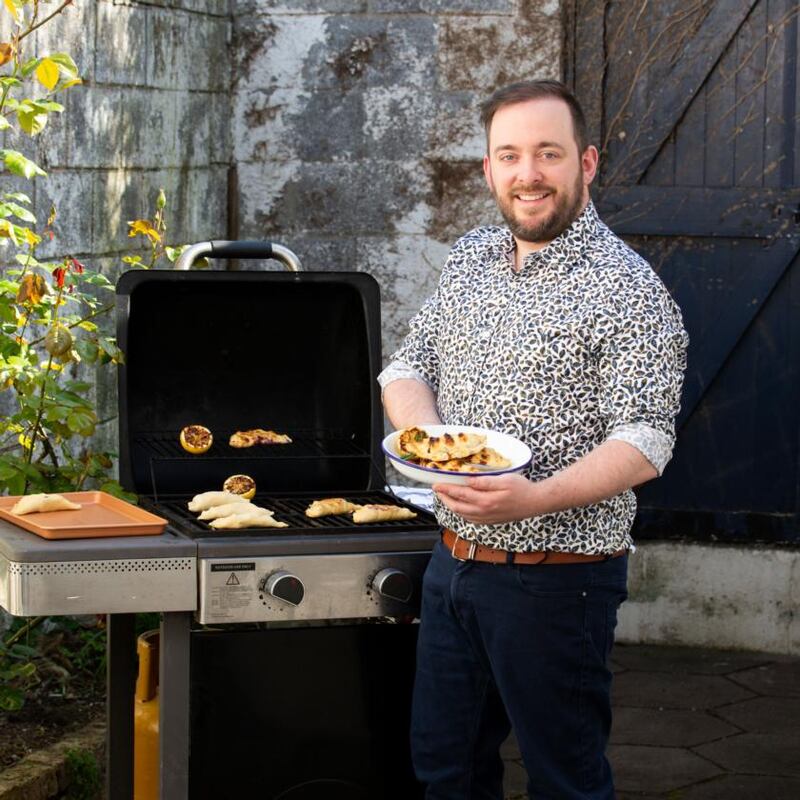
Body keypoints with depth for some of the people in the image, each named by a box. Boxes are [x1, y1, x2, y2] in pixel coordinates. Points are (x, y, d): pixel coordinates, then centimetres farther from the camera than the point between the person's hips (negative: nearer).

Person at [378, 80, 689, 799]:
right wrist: (429, 439, -9)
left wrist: (537, 498, -36)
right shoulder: (470, 259, 9)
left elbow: (644, 444, -20)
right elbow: (406, 368, 13)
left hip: (557, 575, -7)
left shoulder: (626, 289, -14)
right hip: (454, 561, 7)